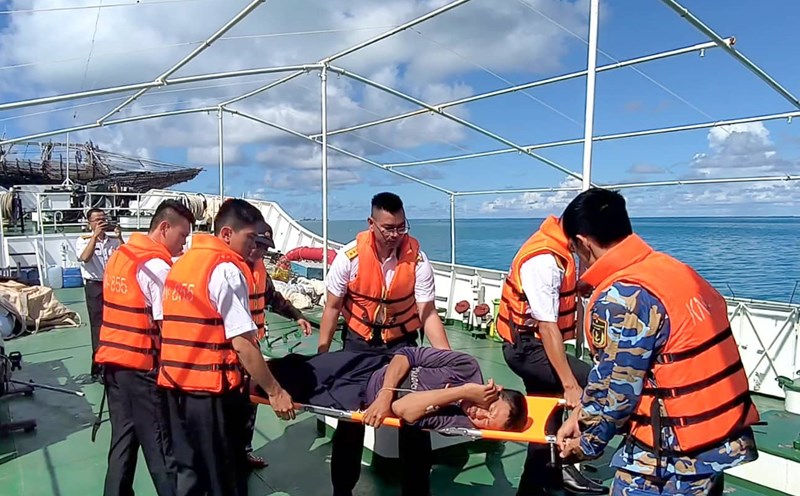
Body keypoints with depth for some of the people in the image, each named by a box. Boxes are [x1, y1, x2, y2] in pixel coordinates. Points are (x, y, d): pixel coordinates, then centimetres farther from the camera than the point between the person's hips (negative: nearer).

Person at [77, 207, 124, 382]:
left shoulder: (113, 241, 7)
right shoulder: (83, 240, 1)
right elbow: (85, 257, -17)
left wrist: (119, 237, -10)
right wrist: (95, 235, -16)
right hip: (95, 287, -3)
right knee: (98, 326, 0)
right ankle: (98, 368, 9)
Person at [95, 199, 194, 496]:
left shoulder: (118, 256, 9)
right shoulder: (157, 266, -17)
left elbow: (125, 311, 13)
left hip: (112, 360, 8)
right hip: (141, 365, -8)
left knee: (123, 440, 18)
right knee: (159, 446, 3)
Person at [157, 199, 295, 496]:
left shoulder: (182, 263, 10)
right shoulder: (227, 269, -16)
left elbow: (187, 328, 14)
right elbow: (242, 343, -20)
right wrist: (275, 391, -13)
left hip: (176, 384, 8)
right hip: (212, 388, -8)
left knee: (189, 471, 20)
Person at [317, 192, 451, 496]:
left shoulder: (417, 260, -17)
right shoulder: (350, 256, -18)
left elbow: (428, 314, -14)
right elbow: (332, 307, -7)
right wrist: (322, 355, -5)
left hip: (401, 341, 0)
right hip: (359, 340, 0)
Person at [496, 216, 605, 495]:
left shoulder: (556, 248, 3)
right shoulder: (544, 261, -26)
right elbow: (547, 326, -30)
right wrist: (570, 385, -30)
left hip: (534, 344, 10)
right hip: (527, 346, -10)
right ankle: (562, 466, -2)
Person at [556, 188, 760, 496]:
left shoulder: (620, 298, -25)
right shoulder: (671, 269, 3)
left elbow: (615, 389, -17)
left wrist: (588, 442, 1)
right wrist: (581, 414, 9)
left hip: (675, 455, -8)